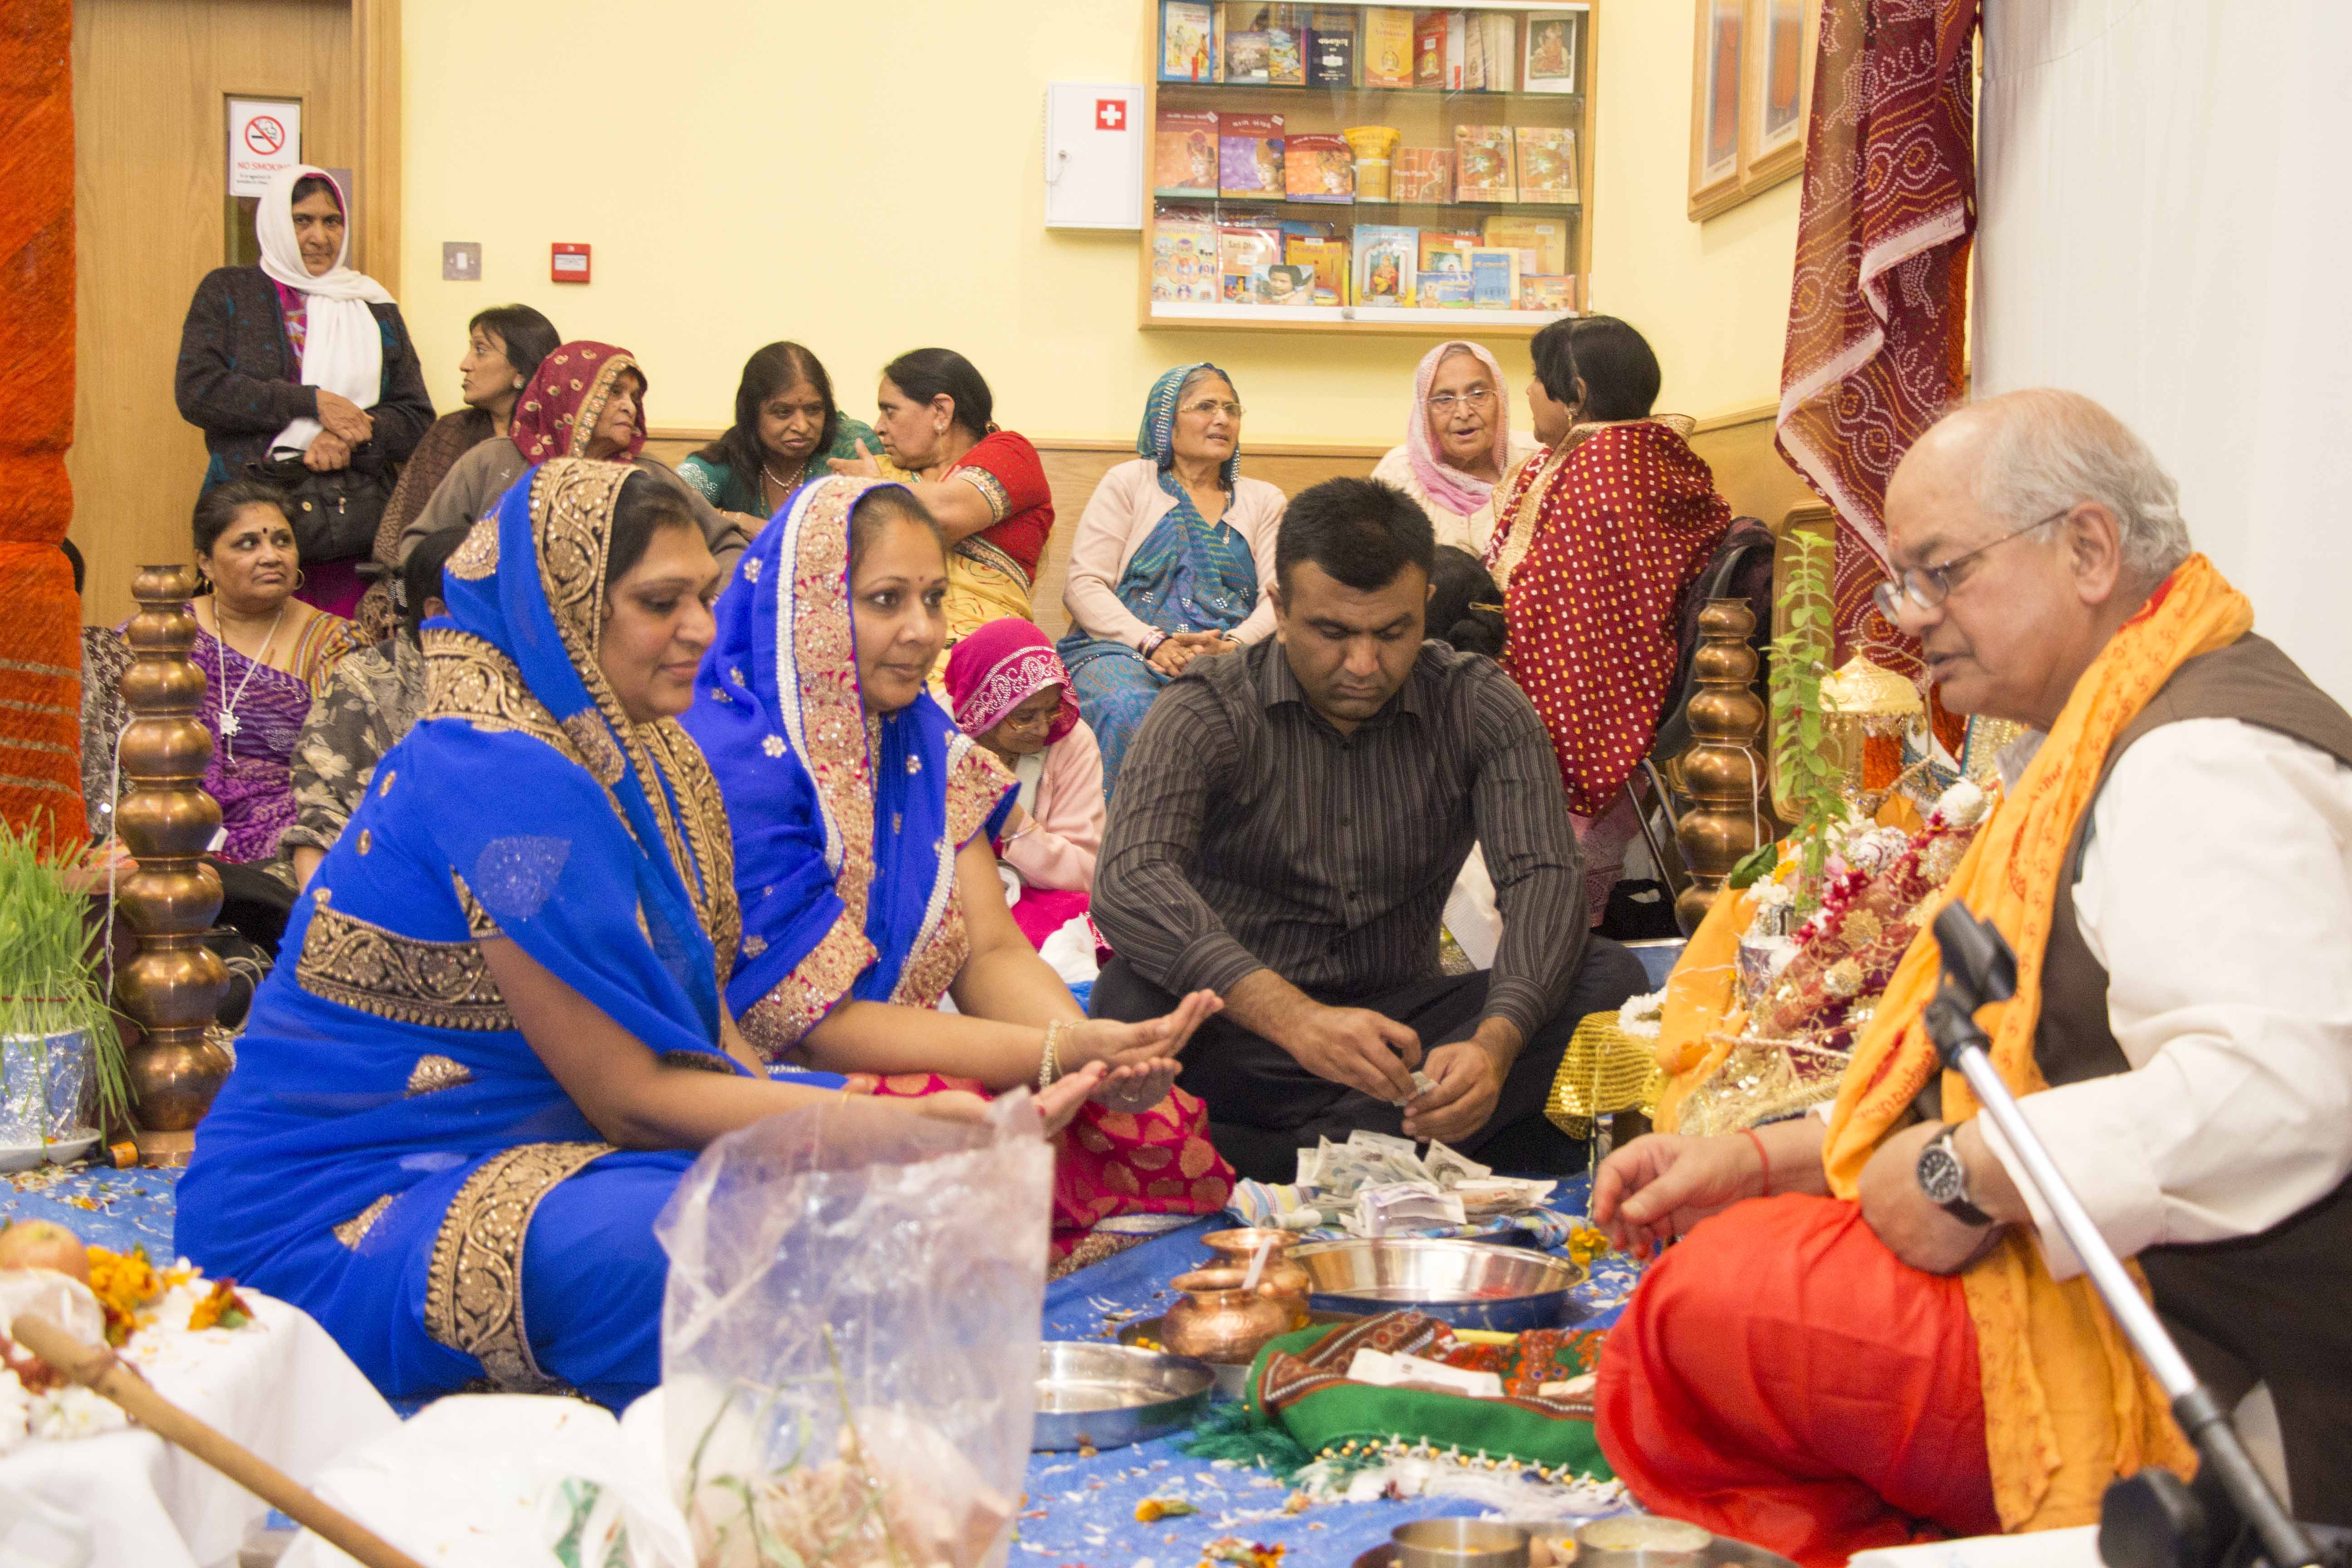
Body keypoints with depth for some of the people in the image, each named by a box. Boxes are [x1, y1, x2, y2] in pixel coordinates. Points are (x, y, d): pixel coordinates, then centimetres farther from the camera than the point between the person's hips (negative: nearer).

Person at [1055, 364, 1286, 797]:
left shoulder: (1263, 500, 23)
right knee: (1130, 710, -38)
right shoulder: (1128, 483, 15)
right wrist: (1152, 643, -14)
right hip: (1123, 648, -1)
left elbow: (1280, 598, 9)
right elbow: (1084, 586, 3)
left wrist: (1232, 644, -14)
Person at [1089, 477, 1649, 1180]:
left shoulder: (1479, 707, 0)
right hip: (1239, 1032, -3)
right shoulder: (1206, 712, -8)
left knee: (1609, 976, -20)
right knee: (1133, 1002, -34)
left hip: (1401, 1026, 3)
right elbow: (1130, 879, -26)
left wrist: (1496, 1042, -34)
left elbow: (1544, 876, -12)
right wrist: (1294, 1018, -43)